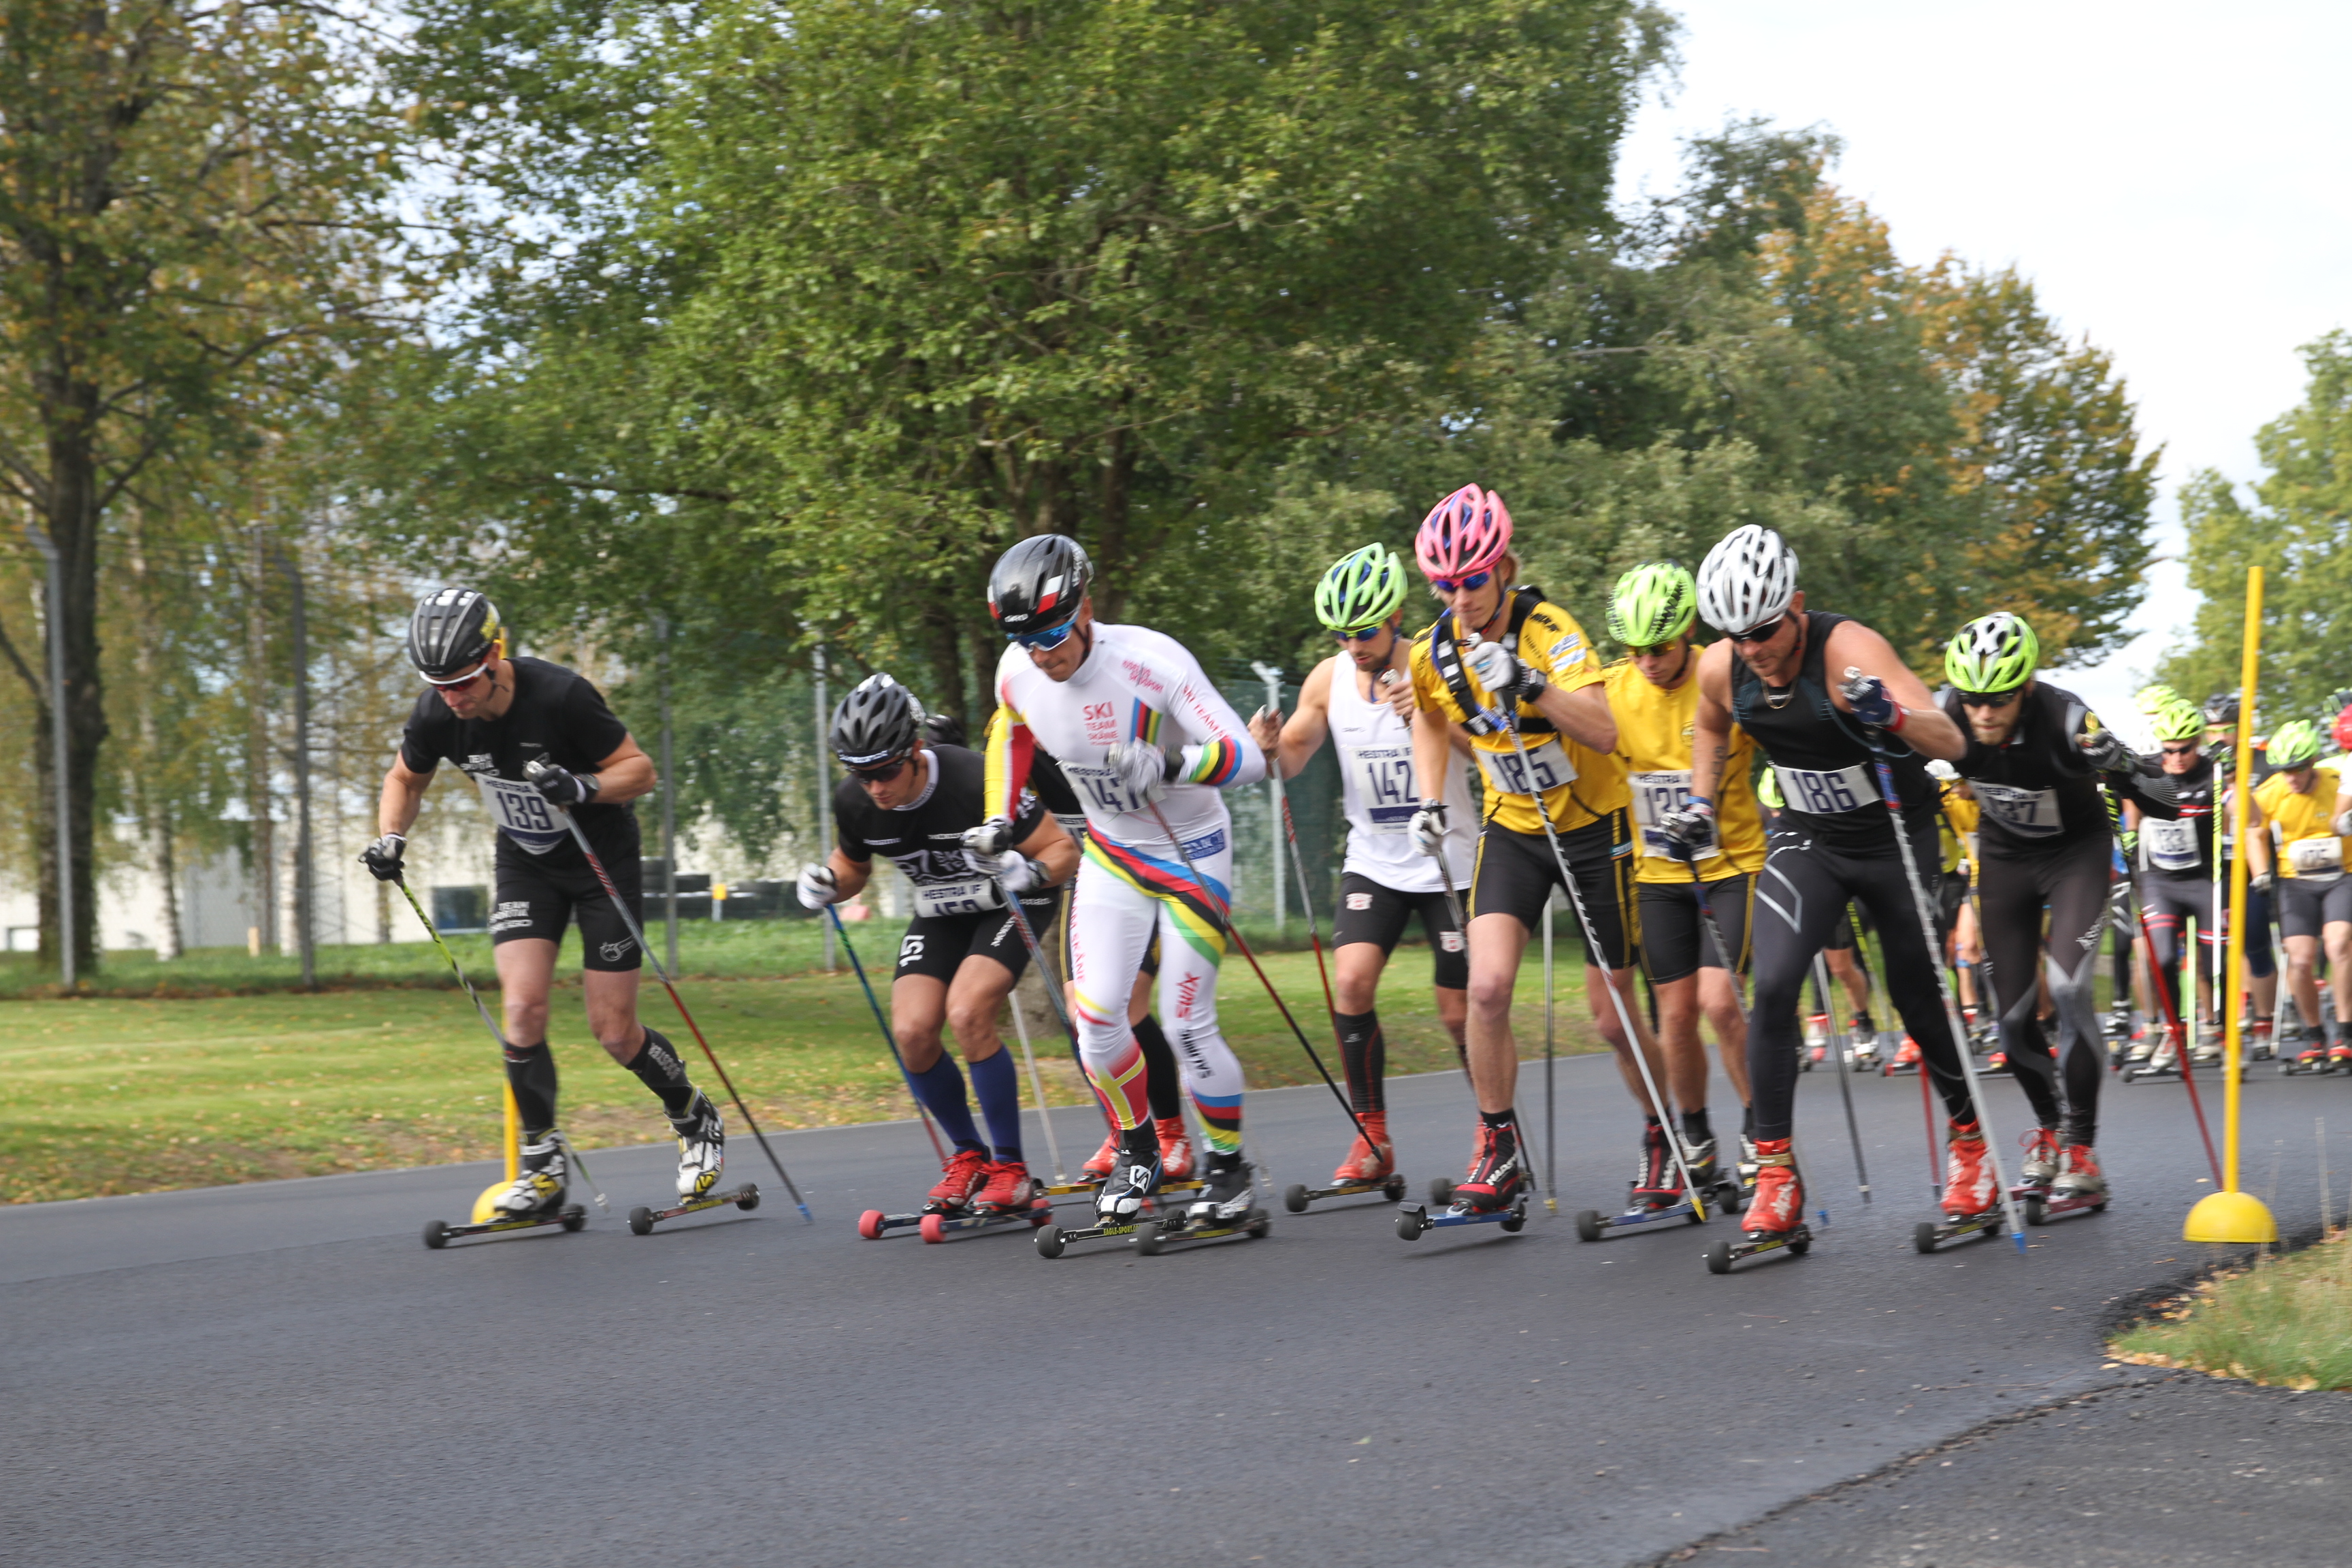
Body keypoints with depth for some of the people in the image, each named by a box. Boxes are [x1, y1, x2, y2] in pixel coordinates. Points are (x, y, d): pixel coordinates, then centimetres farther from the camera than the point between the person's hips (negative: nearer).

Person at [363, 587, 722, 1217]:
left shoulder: (559, 696, -28)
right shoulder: (437, 714, -14)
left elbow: (640, 770, -18)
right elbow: (405, 780, 6)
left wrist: (585, 788, -37)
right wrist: (390, 837, -13)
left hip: (603, 858, -4)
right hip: (525, 864, 4)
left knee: (613, 1030, -4)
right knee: (522, 1009, -14)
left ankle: (696, 1120, 23)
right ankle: (542, 1168, 0)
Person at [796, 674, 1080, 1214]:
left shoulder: (976, 782, -31)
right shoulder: (854, 803, -15)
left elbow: (1063, 850, -21)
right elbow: (853, 866, 7)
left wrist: (1026, 874, -42)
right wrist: (827, 885, -15)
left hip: (1008, 906, -5)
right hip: (939, 915, 5)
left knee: (967, 1014, -27)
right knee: (911, 1032, -15)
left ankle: (1010, 1167, -12)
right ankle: (969, 1155, 10)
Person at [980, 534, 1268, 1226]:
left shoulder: (1150, 661, -29)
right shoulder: (1017, 673, -13)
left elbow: (1248, 757, -32)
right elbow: (1009, 730, 14)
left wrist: (1171, 764, -49)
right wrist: (998, 820, 6)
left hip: (1191, 850, -4)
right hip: (1112, 852, 4)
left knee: (1186, 1026, -7)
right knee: (1095, 1014, -9)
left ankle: (1228, 1163, 16)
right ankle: (1137, 1150, 15)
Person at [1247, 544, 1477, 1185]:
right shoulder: (1329, 679, -3)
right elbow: (1293, 758, 5)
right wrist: (1269, 747, -18)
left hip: (1447, 863, -3)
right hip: (1373, 861, 3)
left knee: (1460, 1012, 0)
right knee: (1351, 982, -14)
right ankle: (1372, 1137, -3)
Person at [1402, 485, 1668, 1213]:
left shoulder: (1549, 630, -23)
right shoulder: (1434, 652, -7)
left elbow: (1604, 732, -36)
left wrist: (1526, 681, -46)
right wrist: (1431, 800, 4)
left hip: (1592, 825, -4)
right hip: (1512, 826, 4)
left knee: (1613, 1019, 2)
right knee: (1487, 987, -17)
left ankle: (1663, 1137, 27)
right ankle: (1499, 1152, -3)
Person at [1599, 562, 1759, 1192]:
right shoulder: (1612, 691, -6)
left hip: (1732, 864, -3)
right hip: (1658, 874, 3)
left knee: (1718, 999, -15)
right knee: (1676, 1012, 4)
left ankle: (1759, 1129, 3)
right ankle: (1695, 1141, 23)